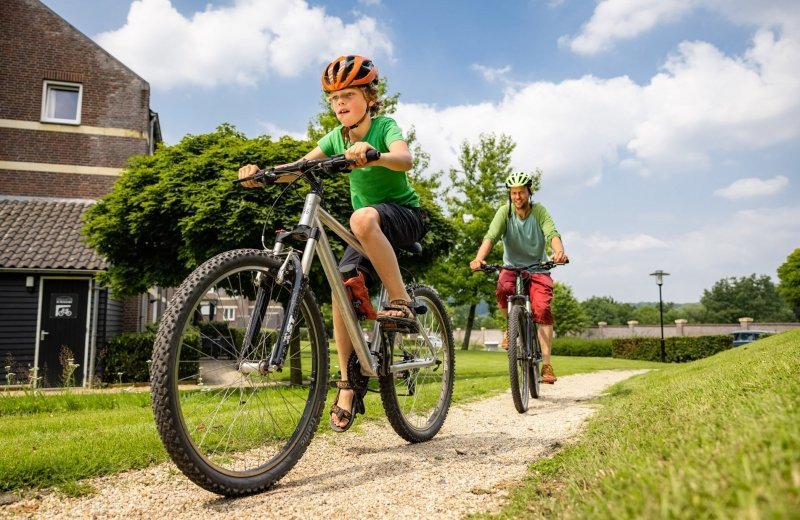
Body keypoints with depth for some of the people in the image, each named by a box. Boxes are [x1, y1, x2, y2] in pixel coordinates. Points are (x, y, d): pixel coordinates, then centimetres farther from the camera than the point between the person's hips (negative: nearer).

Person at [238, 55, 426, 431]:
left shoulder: (384, 127, -12)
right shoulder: (336, 137, 3)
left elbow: (405, 159, -34)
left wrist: (373, 155, -55)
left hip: (404, 215, -5)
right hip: (369, 231, 5)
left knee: (363, 217, -38)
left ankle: (401, 303, -28)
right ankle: (347, 386, -4)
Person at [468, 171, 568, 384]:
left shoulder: (539, 211, -9)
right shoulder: (505, 212, -8)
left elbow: (552, 234, -25)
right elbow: (491, 236, -22)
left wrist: (559, 252, -48)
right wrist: (479, 258, -41)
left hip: (538, 269, 0)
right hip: (512, 267, 0)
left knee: (542, 309, -20)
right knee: (503, 289, -33)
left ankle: (546, 364, -15)